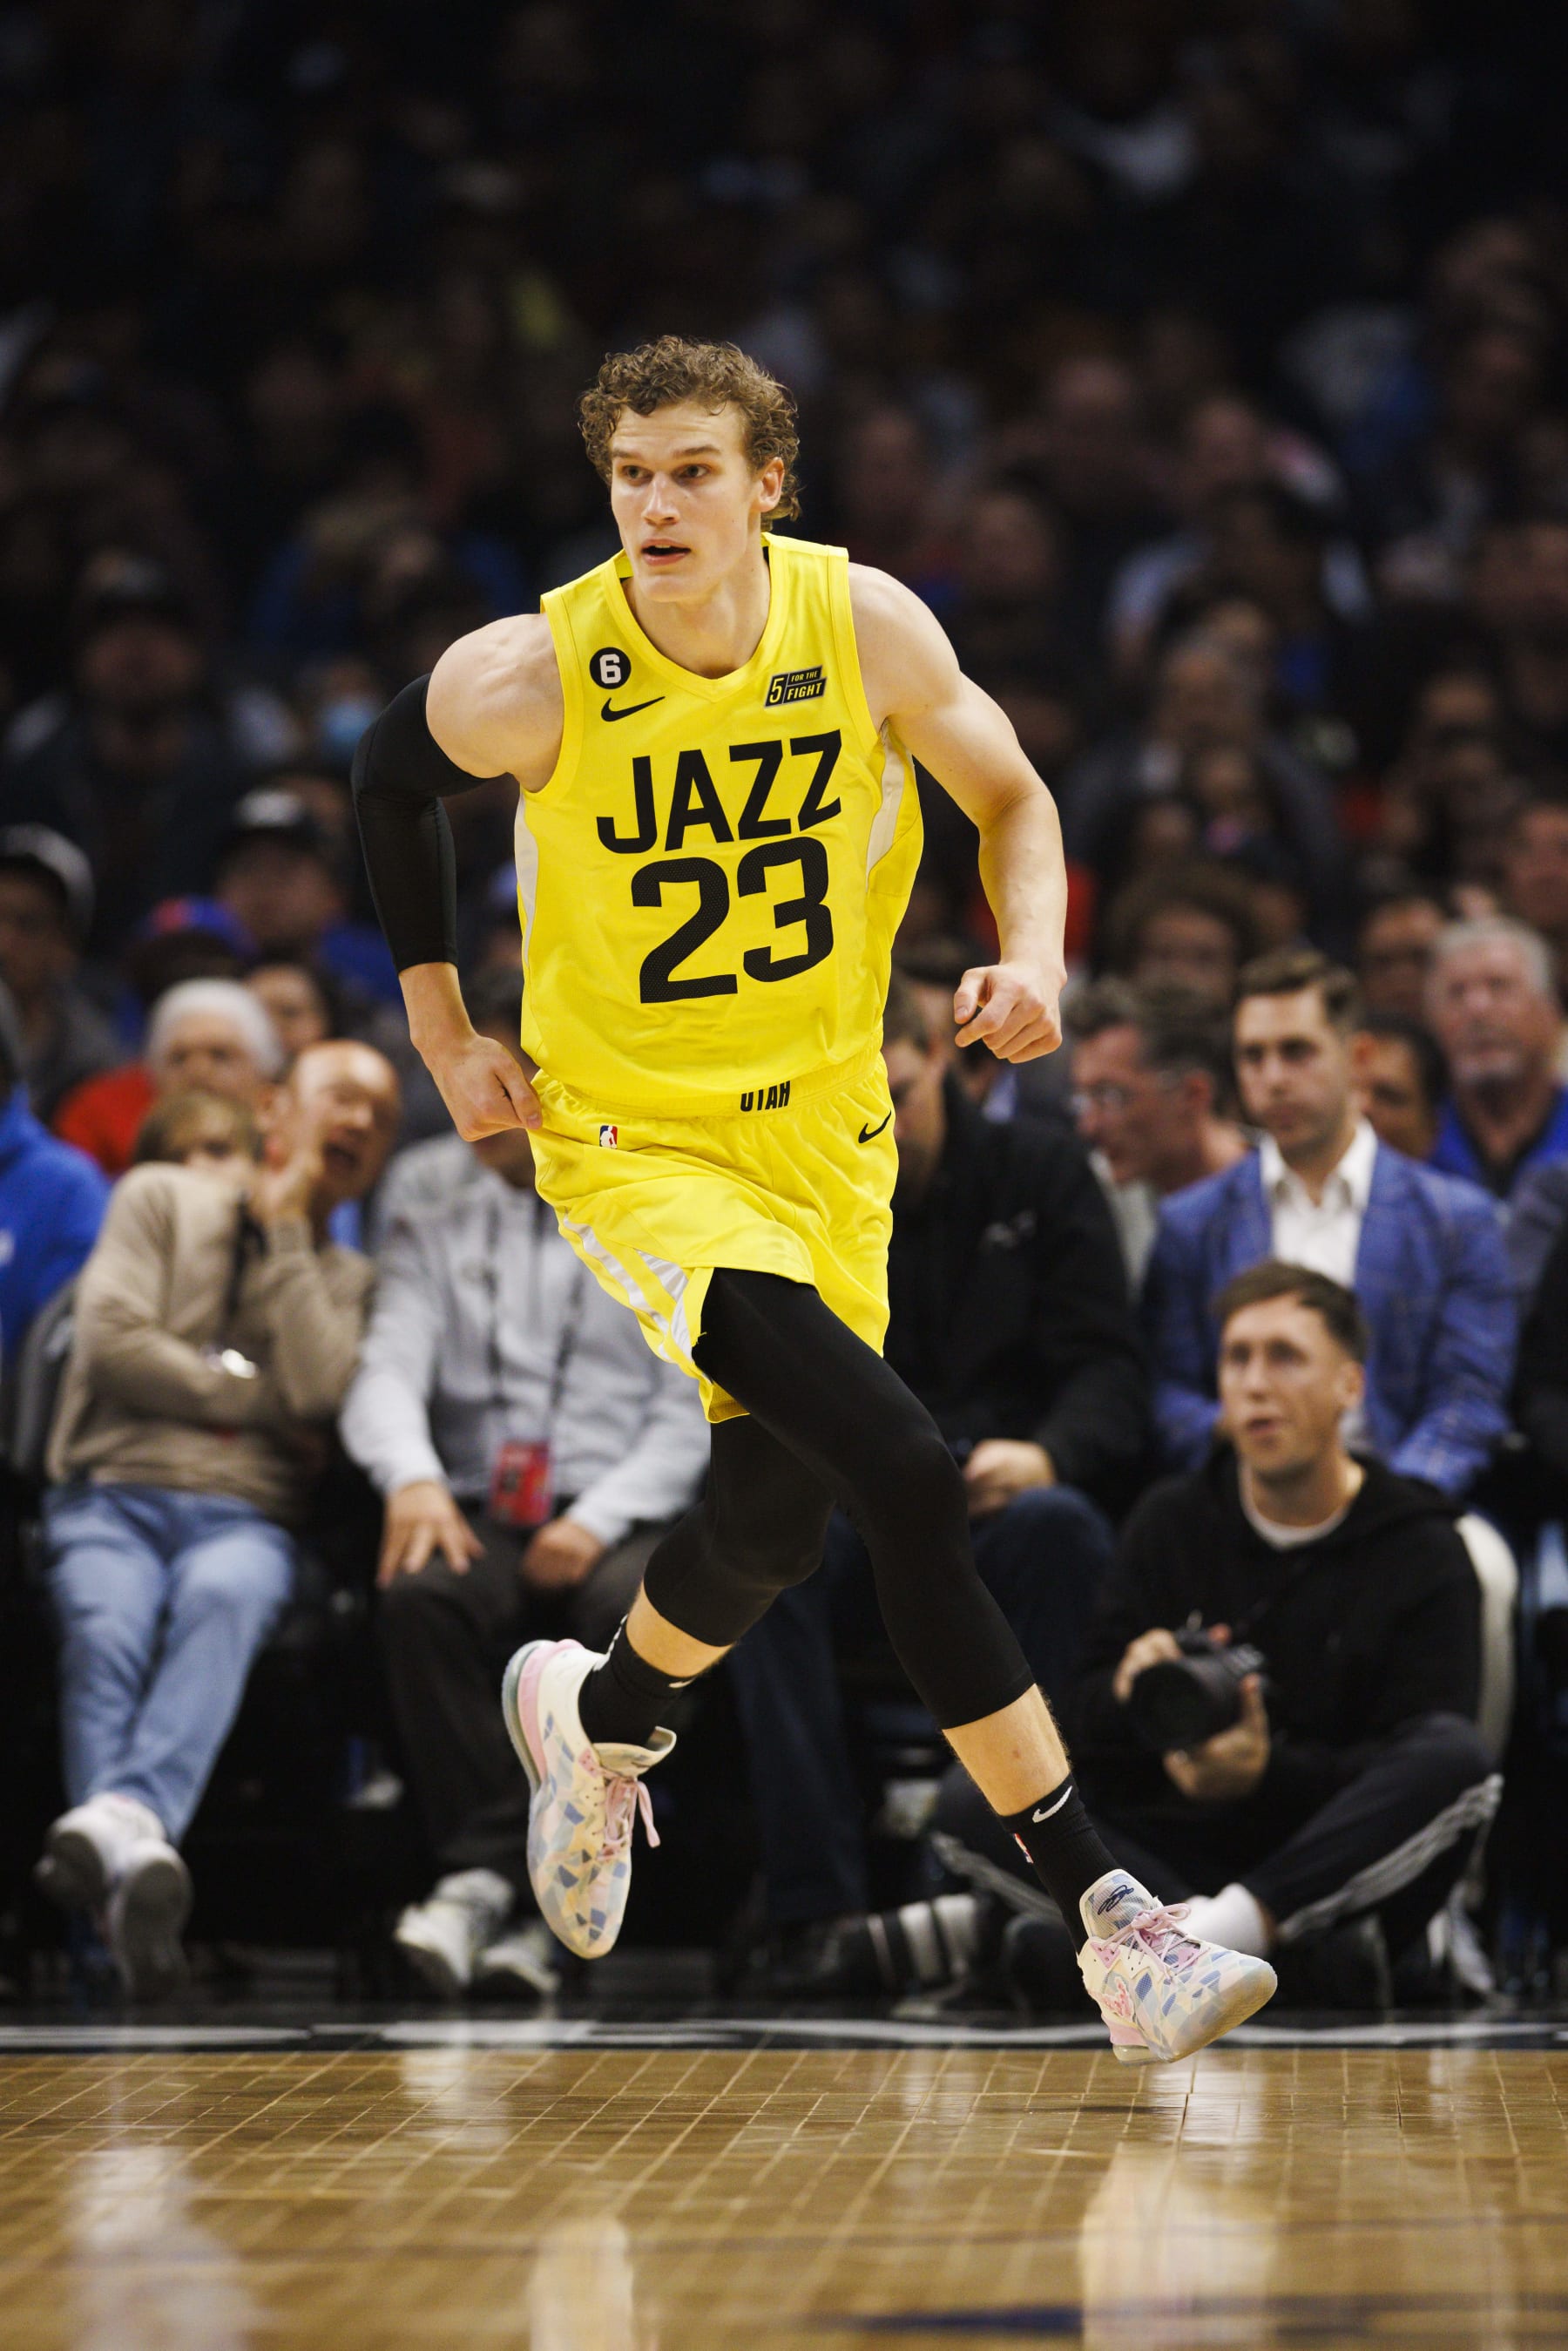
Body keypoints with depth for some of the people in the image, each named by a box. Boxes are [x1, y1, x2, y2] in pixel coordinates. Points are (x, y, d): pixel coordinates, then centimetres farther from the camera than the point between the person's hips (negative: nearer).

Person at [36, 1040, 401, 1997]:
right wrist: (256, 1401, 4)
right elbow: (115, 1341, 2)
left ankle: (123, 1817, -62)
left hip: (246, 1518, 0)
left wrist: (287, 1231, 7)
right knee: (108, 1629, -36)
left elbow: (319, 1390, 0)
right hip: (113, 1494, 0)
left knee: (220, 1598, -38)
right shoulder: (163, 1200, 19)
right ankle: (135, 1862, -58)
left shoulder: (350, 1281, 24)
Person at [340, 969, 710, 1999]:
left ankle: (493, 1881, -33)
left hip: (625, 1517, -2)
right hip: (481, 1514, 2)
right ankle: (486, 1874, -34)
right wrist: (413, 1477, -21)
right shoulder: (433, 1227, 17)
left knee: (638, 1609, -37)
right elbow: (388, 1374, 3)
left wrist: (600, 1522, -15)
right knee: (421, 1598, -34)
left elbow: (692, 1412, 2)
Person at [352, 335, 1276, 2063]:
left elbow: (1010, 798, 5)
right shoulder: (531, 678, -17)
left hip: (825, 1129, 5)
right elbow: (388, 777, 4)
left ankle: (599, 1712, 52)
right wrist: (441, 1035, 5)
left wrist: (1031, 956, -14)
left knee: (775, 1520, 16)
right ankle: (1108, 1925, -19)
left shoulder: (866, 625, -11)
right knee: (905, 1475, -22)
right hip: (636, 1141, -5)